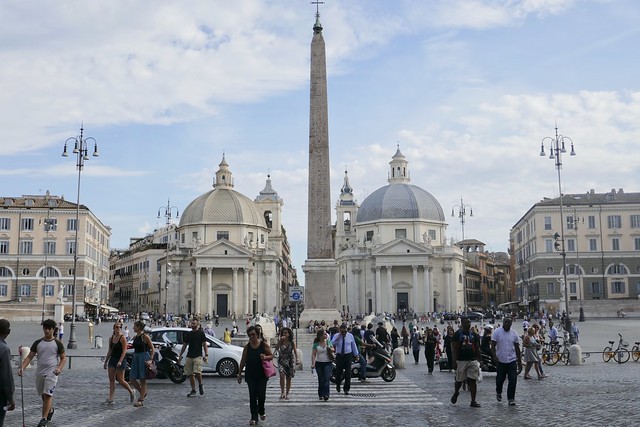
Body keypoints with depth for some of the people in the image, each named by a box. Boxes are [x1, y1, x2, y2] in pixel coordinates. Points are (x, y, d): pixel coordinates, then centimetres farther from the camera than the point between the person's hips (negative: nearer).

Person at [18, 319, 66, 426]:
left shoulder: (58, 343, -1)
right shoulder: (37, 343, 6)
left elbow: (63, 358, 3)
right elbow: (29, 357, 3)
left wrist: (59, 368, -15)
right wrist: (22, 367, -13)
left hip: (51, 373, -4)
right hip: (39, 373, 4)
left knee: (47, 395, -14)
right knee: (44, 395, 16)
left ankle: (44, 418, -10)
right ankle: (50, 410, 40)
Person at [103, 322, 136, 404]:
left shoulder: (122, 338, -10)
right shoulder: (111, 338, 9)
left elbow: (124, 351, -15)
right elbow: (109, 351, 17)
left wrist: (120, 361, -24)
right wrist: (106, 361, 17)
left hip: (120, 361, -6)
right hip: (112, 360, 6)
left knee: (120, 380, -4)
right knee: (111, 380, 2)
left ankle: (131, 392, 19)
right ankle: (110, 399, 3)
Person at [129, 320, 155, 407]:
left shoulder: (145, 337, -10)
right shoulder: (135, 338, 11)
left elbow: (153, 349, -10)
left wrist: (151, 359, -18)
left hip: (144, 357, -8)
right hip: (136, 358, 8)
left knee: (143, 379, -1)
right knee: (132, 379, 4)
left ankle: (141, 400, 6)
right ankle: (143, 393, 23)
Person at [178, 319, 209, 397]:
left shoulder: (201, 333, 1)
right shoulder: (188, 334, 14)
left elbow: (205, 344, -1)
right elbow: (184, 345, 20)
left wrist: (206, 355, -11)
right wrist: (180, 355, 15)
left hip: (198, 356, -5)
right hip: (189, 356, 5)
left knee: (197, 372, -19)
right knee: (190, 374, 4)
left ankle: (200, 385, 6)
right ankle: (193, 390, 12)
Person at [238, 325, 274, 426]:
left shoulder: (264, 344, -1)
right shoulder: (247, 346, 5)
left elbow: (271, 356, 2)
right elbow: (243, 361, 9)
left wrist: (265, 357, -20)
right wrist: (239, 373, 9)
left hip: (262, 374, -1)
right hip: (250, 375, 1)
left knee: (261, 395, -1)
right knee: (252, 396, 1)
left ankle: (261, 411, 28)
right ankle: (254, 418, 6)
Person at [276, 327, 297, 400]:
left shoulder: (292, 343, -1)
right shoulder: (281, 342, -2)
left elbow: (295, 351, 4)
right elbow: (277, 348, -16)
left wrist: (297, 359, -4)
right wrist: (280, 341, -22)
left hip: (290, 361, 1)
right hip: (281, 361, -1)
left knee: (288, 378, 6)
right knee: (282, 375, -22)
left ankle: (287, 394, 17)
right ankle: (282, 392, -17)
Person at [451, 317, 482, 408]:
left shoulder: (474, 335, 9)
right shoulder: (457, 334, -4)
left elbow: (477, 349, 13)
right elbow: (454, 349, -7)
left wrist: (479, 360, 9)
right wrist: (454, 361, -13)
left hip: (473, 360, 3)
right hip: (461, 361, -3)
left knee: (473, 380, -2)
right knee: (459, 380, 7)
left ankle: (473, 401, 2)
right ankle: (456, 393, 38)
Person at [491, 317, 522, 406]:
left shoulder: (514, 334, 5)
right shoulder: (497, 332, -4)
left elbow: (517, 348, 10)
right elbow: (493, 346, -6)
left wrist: (519, 361, 10)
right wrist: (494, 357, -20)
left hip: (512, 361, 2)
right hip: (500, 361, -2)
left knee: (513, 380, -5)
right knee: (500, 379, 10)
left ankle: (511, 399, 3)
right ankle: (498, 392, 38)